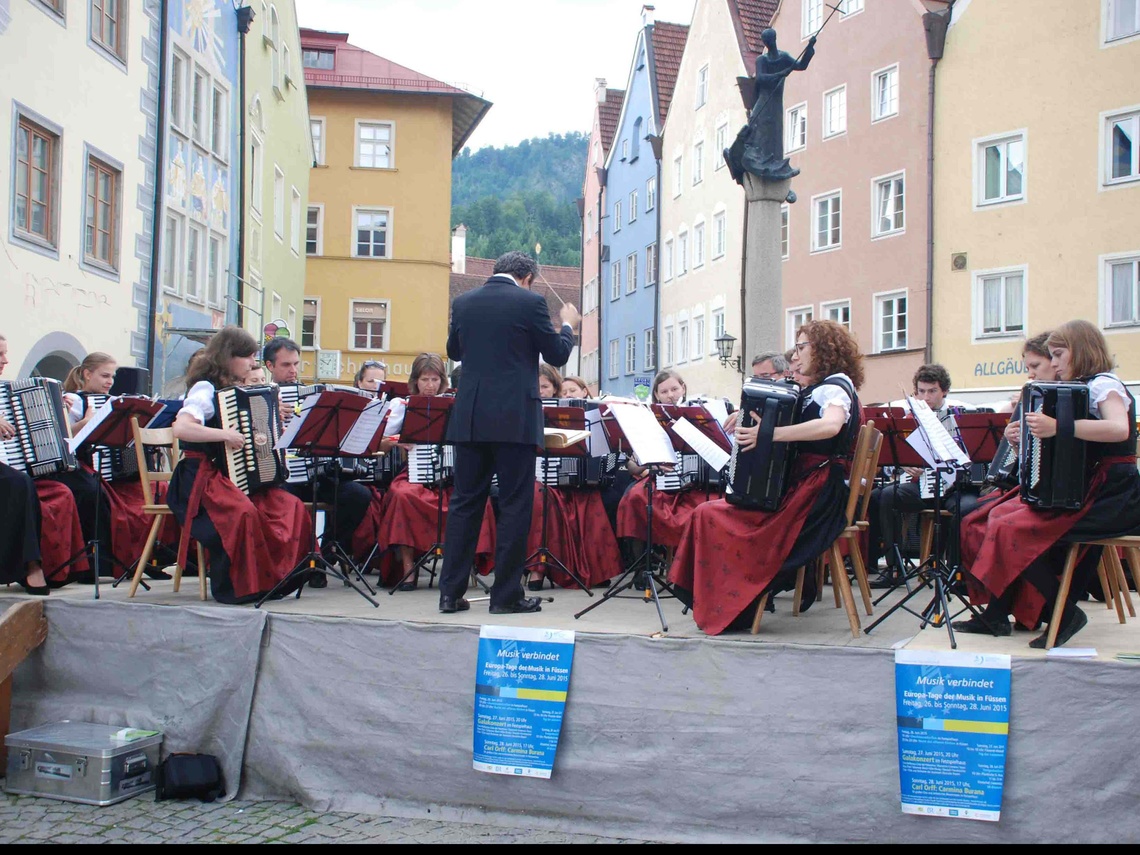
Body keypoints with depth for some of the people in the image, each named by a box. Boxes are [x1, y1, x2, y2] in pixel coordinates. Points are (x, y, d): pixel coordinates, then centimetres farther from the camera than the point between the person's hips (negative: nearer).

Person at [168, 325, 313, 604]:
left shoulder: (234, 391, 15)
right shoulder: (205, 390, -12)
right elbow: (180, 428, -30)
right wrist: (225, 434, -29)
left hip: (237, 476, 9)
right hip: (203, 478, -8)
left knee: (292, 507, -11)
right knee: (242, 511, -36)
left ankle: (277, 577, -4)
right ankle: (234, 586, -20)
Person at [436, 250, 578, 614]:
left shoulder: (463, 303, 8)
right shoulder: (530, 302, -6)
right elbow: (557, 355, 1)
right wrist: (568, 325, 20)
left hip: (470, 417, 5)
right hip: (515, 418, -4)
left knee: (465, 502, 9)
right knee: (515, 505, 3)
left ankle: (451, 592, 9)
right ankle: (506, 594, 4)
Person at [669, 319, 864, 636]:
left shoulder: (835, 385, -12)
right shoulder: (818, 389, 19)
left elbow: (830, 425, -34)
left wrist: (769, 434, -38)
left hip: (815, 496, -10)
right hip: (796, 486, 10)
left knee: (711, 516, -14)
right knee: (710, 512, 10)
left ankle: (727, 608, -4)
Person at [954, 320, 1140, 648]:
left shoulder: (1104, 384, -9)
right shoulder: (1083, 388, 19)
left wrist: (1058, 427, -39)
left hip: (1110, 496, -9)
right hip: (1081, 490, 9)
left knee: (1014, 530, -23)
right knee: (999, 518, 2)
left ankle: (1064, 613, -12)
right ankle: (996, 615, 3)